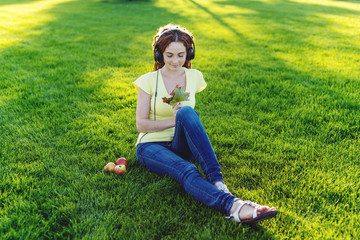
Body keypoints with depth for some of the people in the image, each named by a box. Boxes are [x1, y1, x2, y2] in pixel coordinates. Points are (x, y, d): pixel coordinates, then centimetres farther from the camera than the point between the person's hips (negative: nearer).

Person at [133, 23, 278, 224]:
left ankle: (216, 179, -42)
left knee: (186, 112, -34)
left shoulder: (194, 77, 5)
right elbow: (141, 124, -4)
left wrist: (182, 117, -10)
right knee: (186, 171, -37)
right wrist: (173, 120, -18)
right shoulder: (149, 81, -3)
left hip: (182, 147, 2)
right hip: (152, 146, -2)